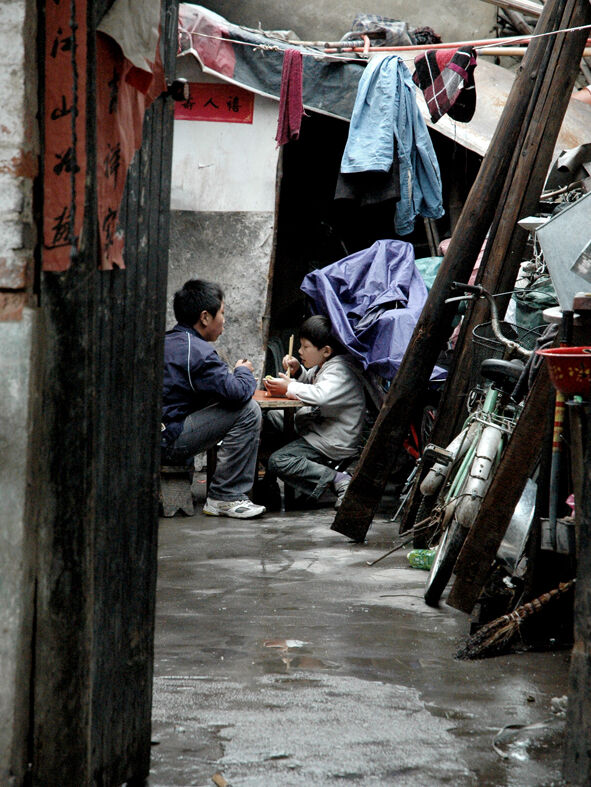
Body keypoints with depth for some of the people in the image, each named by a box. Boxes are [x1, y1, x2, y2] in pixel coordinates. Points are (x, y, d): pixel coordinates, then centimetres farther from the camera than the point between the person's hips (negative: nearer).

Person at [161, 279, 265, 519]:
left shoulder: (167, 341, 15)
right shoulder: (197, 351, -16)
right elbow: (238, 392, -20)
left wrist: (237, 373, 14)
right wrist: (244, 372, 3)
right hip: (167, 443, -10)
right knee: (248, 410, -13)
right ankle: (225, 498, -8)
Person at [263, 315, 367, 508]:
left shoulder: (341, 370, -23)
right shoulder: (325, 365, 7)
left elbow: (321, 396, -42)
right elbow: (311, 380, 28)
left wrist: (289, 388, -28)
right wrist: (297, 371, 6)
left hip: (334, 443, -11)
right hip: (318, 425, 11)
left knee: (277, 462, -22)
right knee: (272, 418, 19)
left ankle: (338, 480, -22)